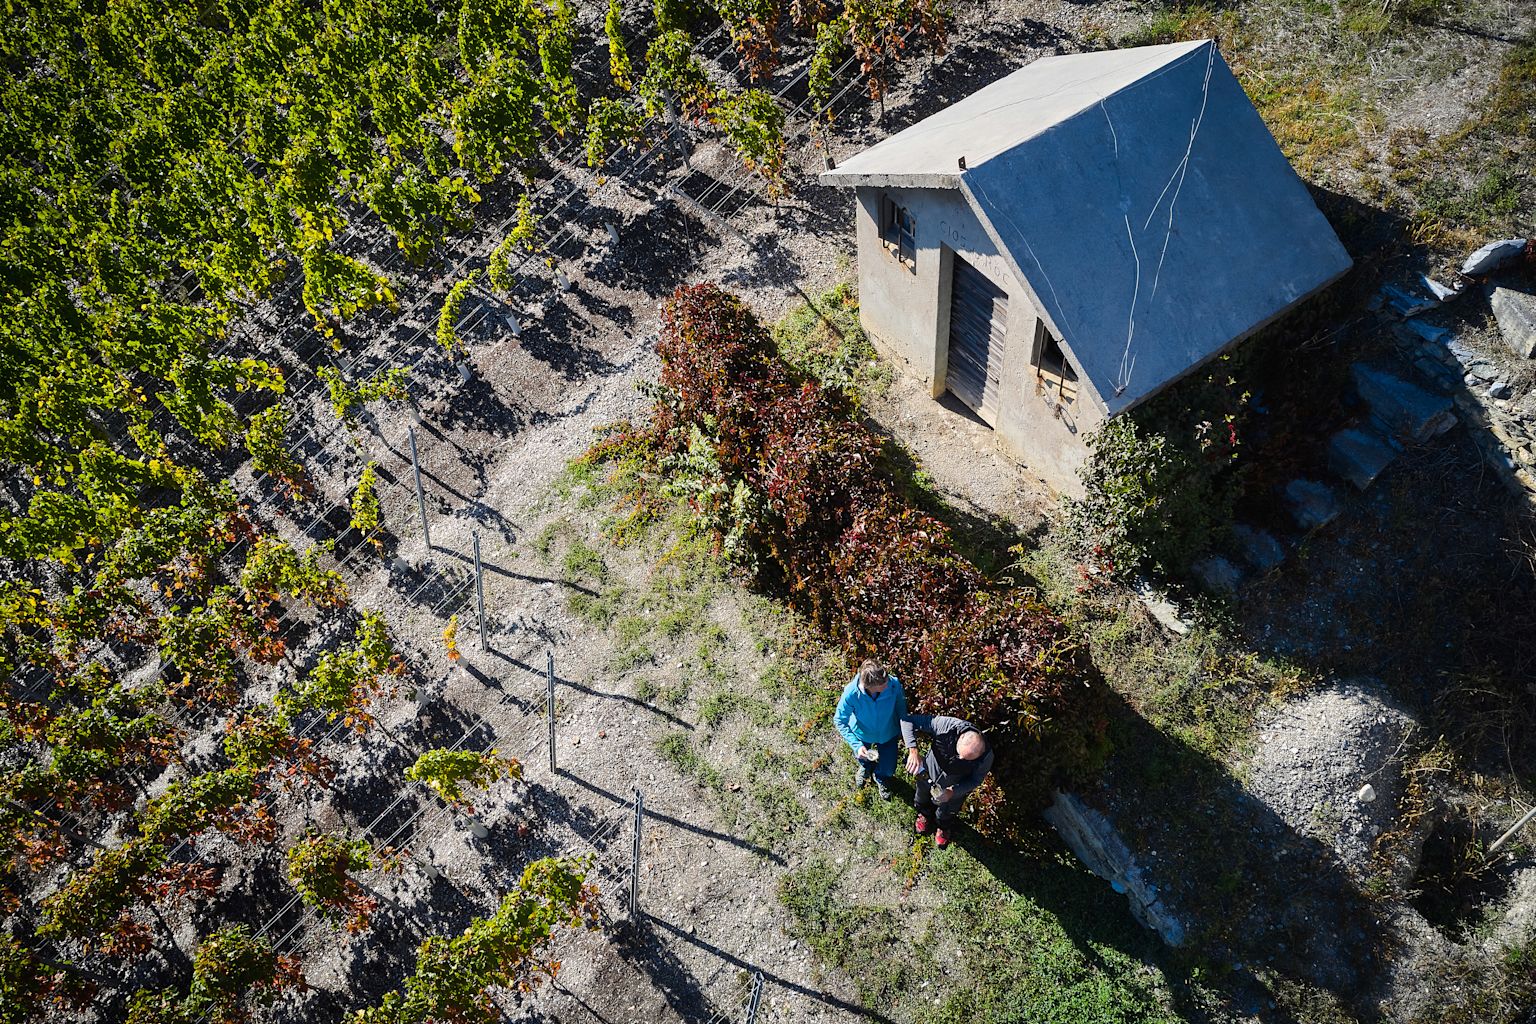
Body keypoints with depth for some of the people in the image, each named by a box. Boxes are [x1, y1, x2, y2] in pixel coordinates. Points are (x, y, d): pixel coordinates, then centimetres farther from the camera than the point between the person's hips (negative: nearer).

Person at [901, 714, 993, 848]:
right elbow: (908, 720, -37)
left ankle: (944, 827, 67)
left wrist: (952, 792, -34)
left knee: (945, 815, 31)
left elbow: (975, 780, -19)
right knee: (922, 800, 34)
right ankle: (925, 814, 70)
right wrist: (913, 751, -48)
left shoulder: (986, 756, -39)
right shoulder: (947, 725, -43)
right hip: (928, 775, 1)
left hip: (956, 787, -1)